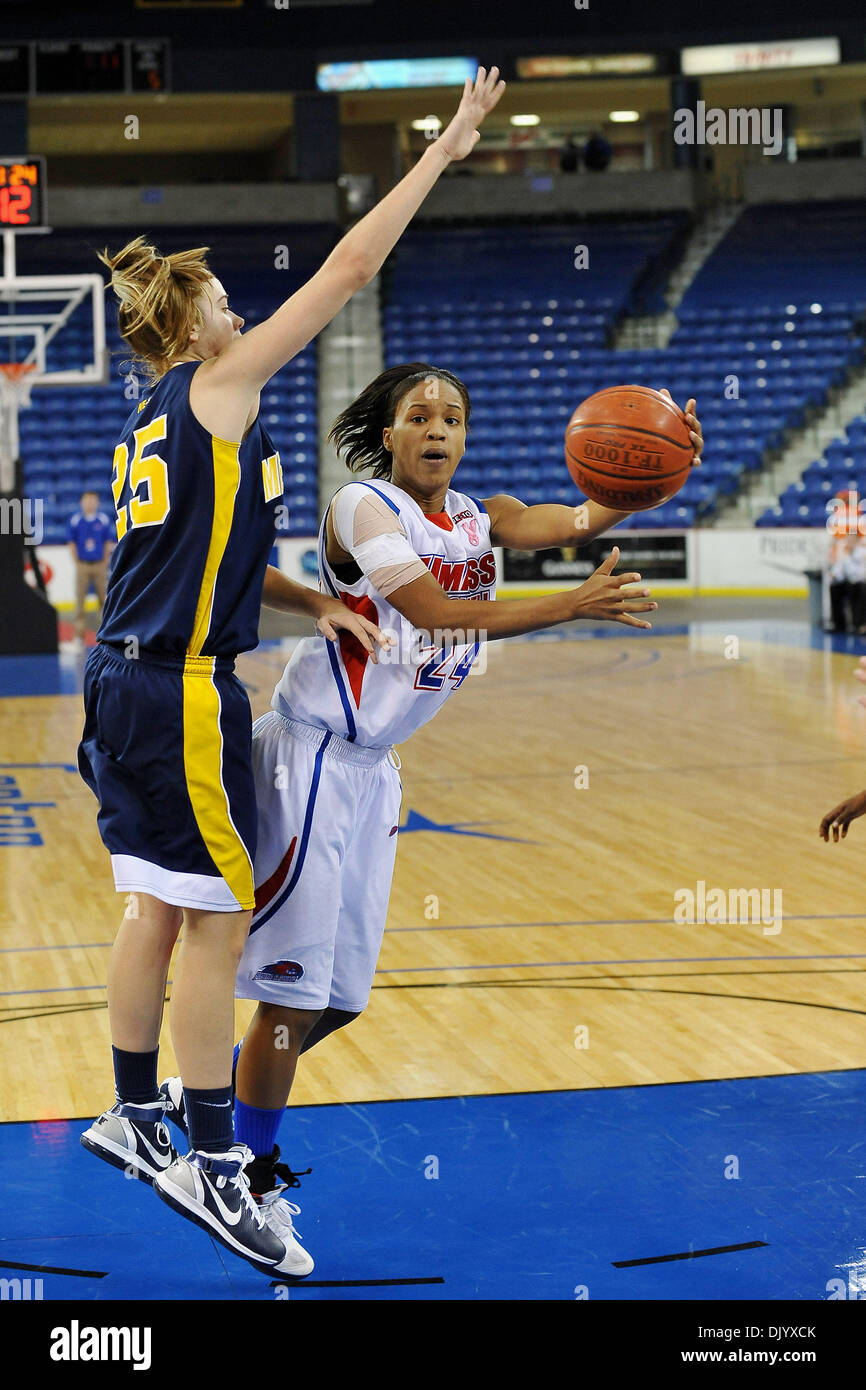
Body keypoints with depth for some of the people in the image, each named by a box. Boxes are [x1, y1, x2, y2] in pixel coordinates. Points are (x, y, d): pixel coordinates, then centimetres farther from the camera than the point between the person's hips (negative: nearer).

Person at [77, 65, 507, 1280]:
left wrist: (317, 606, 15)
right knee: (217, 921, -4)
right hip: (181, 691, -9)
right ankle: (210, 1165, 0)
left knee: (160, 909, 16)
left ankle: (134, 1116, 26)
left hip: (130, 680, 9)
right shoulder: (218, 384, -8)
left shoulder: (159, 417, 17)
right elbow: (350, 270, -9)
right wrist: (444, 151, -3)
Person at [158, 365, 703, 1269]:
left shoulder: (477, 517, 5)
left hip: (371, 769, 8)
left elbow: (574, 522, -15)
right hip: (311, 757, -8)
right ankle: (254, 1172, 10)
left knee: (340, 994, 13)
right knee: (295, 983, -5)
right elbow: (438, 614, -29)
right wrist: (574, 606, -37)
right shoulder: (363, 508, -15)